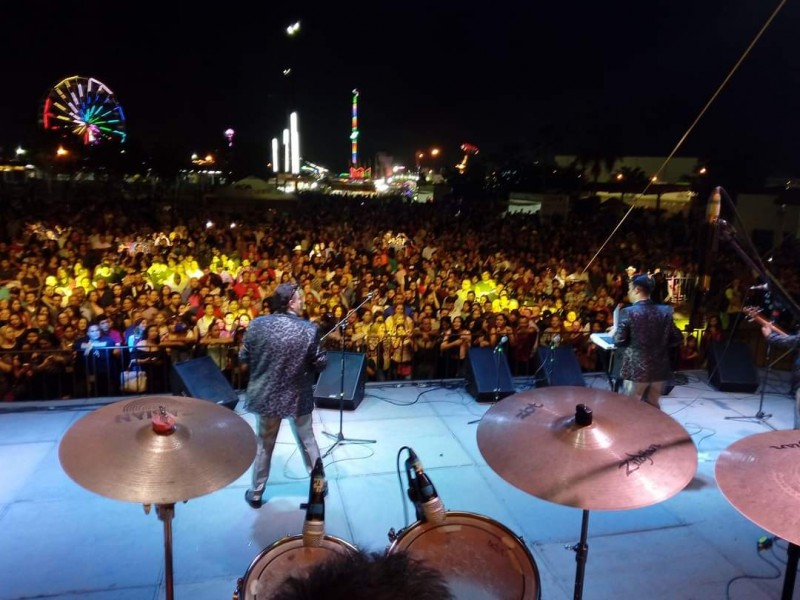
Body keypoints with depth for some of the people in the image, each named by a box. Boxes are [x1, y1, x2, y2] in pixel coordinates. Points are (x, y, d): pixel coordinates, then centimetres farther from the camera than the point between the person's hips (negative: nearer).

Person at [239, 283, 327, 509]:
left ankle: (256, 494, 31)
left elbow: (243, 363, -4)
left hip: (266, 395, 2)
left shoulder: (257, 324, -11)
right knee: (308, 441, 20)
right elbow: (320, 364, -9)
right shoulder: (309, 329, -16)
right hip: (298, 396, -1)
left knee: (264, 445, 19)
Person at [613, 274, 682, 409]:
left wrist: (614, 332, 8)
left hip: (636, 369, -5)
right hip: (659, 369, 5)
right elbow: (677, 338, 6)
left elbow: (619, 341, -12)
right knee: (653, 407, 19)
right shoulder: (665, 311, 2)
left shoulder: (628, 312, -13)